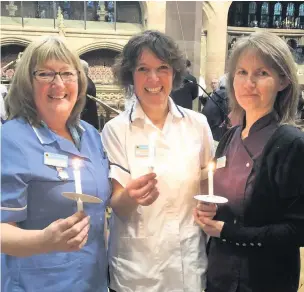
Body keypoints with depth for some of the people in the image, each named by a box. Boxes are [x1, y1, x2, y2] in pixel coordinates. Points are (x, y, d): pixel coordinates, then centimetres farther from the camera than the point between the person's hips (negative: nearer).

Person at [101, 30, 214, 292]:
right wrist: (130, 196, -31)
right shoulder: (115, 129, -9)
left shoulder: (198, 123, -3)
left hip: (189, 256, 2)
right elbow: (117, 206, -11)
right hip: (136, 262, -1)